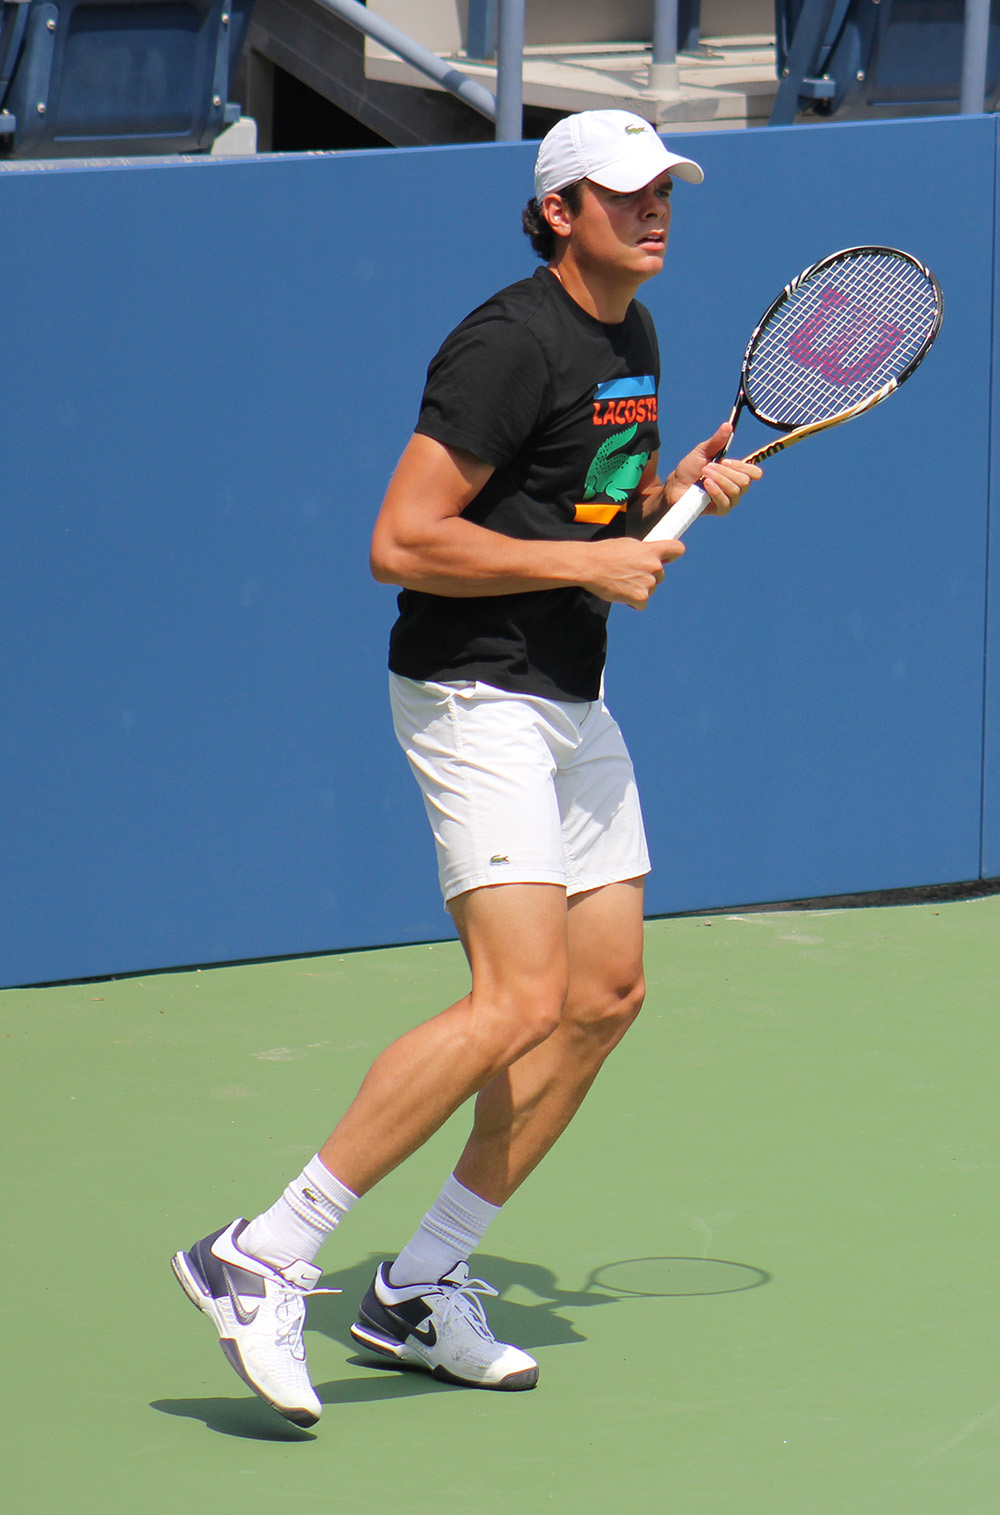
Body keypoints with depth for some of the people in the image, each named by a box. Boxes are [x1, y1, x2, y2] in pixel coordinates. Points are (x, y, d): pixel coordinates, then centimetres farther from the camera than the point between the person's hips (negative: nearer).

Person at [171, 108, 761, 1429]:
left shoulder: (633, 339, 12)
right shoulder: (511, 345, -18)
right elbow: (403, 542, -22)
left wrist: (677, 493, 6)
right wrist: (586, 561, -19)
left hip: (572, 701, 10)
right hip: (476, 696, -10)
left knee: (606, 994, 7)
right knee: (520, 1002, -20)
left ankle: (420, 1290, 15)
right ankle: (262, 1263, -17)